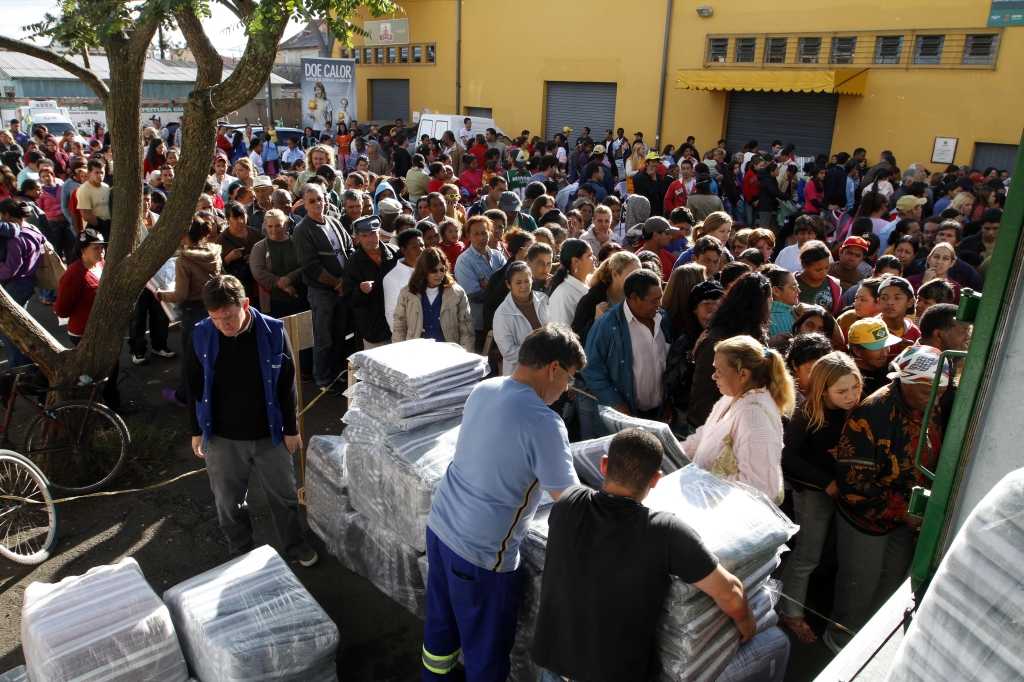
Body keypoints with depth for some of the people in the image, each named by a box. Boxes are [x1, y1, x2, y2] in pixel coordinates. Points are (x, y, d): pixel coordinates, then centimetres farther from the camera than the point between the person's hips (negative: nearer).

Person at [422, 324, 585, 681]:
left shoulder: (483, 389, -1)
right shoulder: (543, 422, -24)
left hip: (439, 524, 8)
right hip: (480, 553, -8)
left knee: (441, 619, 28)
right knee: (486, 649, 14)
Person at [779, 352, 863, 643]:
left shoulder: (856, 412, -8)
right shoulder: (808, 415, -21)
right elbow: (789, 456, -16)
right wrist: (827, 482, -17)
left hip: (843, 488, 5)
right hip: (814, 491, -5)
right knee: (808, 556, 4)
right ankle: (791, 612, 22)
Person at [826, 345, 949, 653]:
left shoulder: (929, 413, -3)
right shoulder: (872, 413, -27)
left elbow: (931, 463, 12)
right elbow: (854, 478, -26)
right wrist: (901, 512, -22)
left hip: (906, 517, 7)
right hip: (866, 517, -7)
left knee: (895, 580, 21)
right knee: (861, 584, 10)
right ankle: (843, 639, 35)